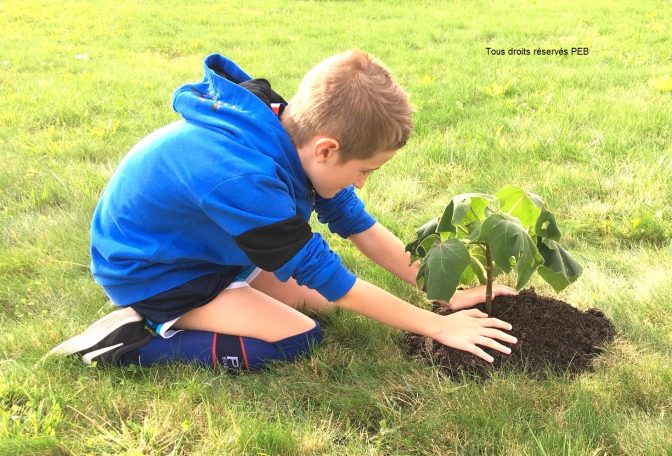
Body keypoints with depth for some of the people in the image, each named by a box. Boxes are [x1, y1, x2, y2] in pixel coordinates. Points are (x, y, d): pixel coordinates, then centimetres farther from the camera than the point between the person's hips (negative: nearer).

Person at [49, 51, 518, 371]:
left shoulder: (290, 132, -15)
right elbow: (331, 277, -29)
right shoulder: (244, 179, -38)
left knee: (319, 300, 7)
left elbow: (358, 224, -4)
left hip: (200, 244, 8)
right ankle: (132, 342, -10)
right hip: (149, 269, -8)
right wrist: (436, 325, -21)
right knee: (300, 337, -16)